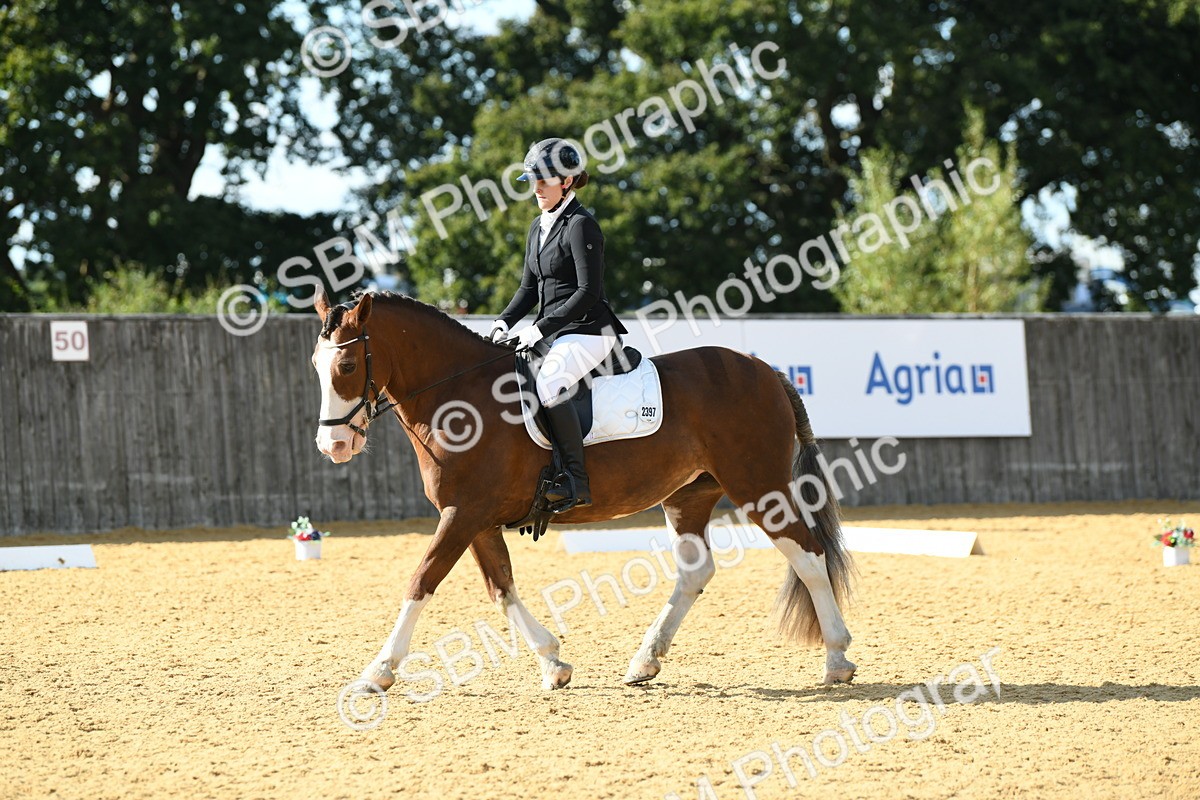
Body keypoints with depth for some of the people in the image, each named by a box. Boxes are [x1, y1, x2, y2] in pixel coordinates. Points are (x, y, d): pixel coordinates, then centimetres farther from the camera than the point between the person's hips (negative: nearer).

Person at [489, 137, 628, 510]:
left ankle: (576, 482, -31)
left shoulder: (581, 226, -13)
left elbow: (588, 292, -19)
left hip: (588, 331, -10)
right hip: (553, 333, 10)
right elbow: (530, 287, 20)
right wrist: (504, 322, 2)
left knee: (549, 384, -34)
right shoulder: (539, 226, 15)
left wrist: (541, 328, -20)